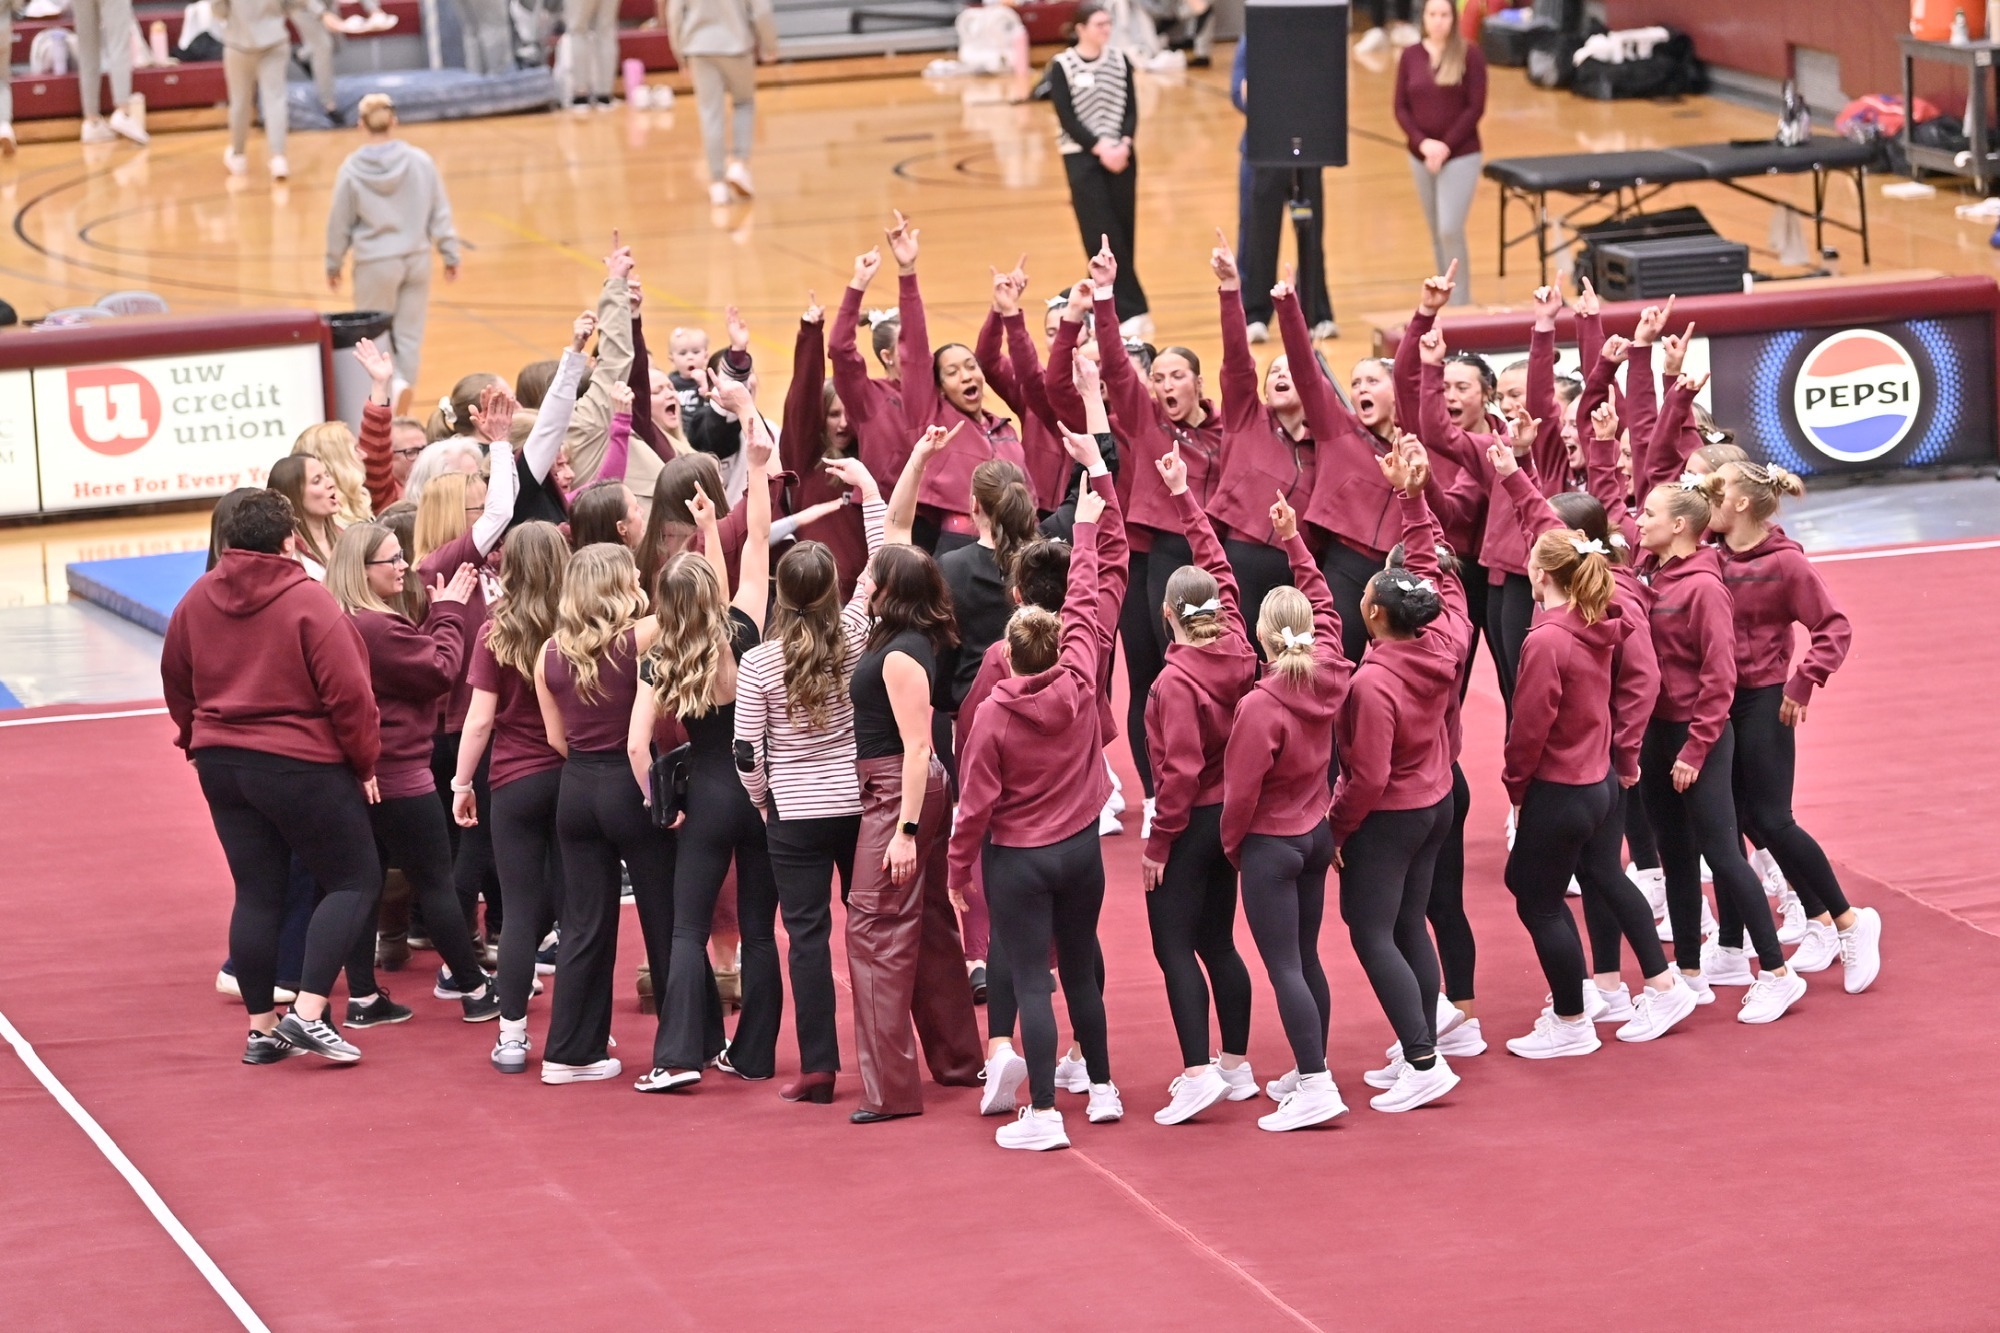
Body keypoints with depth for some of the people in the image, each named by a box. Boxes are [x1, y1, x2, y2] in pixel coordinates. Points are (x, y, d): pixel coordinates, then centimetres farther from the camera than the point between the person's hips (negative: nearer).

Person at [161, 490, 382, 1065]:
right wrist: (364, 762, -4)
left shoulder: (196, 601, 4)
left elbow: (177, 682, 15)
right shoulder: (308, 601, -15)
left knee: (256, 893, 12)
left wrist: (196, 738, 30)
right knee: (355, 880, 4)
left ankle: (262, 1028, 14)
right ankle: (307, 1013, -8)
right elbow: (347, 692, -16)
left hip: (221, 762, 6)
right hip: (302, 767, -6)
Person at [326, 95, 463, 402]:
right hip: (417, 259, 2)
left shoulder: (351, 170, -9)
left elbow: (339, 224, 0)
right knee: (410, 336, 8)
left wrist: (333, 264, 13)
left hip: (375, 264, -2)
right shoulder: (420, 162, -5)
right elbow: (440, 214, 2)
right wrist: (450, 255, 13)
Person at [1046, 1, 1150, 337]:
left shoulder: (1120, 61, 7)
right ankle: (1130, 311, -12)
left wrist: (1123, 145, -12)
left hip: (1120, 156, 4)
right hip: (1082, 158, -4)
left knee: (1123, 234, 3)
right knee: (1103, 237, -11)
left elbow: (1131, 109, 4)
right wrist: (1099, 148, -17)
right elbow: (1067, 118, -8)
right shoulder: (1062, 67, -4)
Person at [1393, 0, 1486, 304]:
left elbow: (1476, 107, -9)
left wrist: (1447, 146, -16)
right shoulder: (1410, 55, 4)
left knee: (1451, 230, -12)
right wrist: (1423, 142, -12)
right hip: (1420, 155, 4)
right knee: (1437, 233, 11)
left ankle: (1459, 304, -3)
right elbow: (1401, 108, 3)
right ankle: (1443, 301, 19)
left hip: (1461, 155, -4)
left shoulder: (1469, 54, -6)